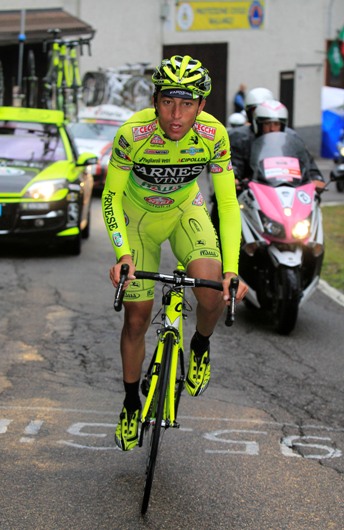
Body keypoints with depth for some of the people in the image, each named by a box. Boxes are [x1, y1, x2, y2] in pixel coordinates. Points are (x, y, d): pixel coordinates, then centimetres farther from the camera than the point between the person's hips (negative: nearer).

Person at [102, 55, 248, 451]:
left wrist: (232, 269, -29)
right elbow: (111, 197, -20)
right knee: (136, 319, 2)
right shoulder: (132, 134, -31)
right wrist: (122, 254, -34)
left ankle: (201, 345, 7)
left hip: (186, 210, 1)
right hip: (139, 216, 0)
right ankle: (131, 403, 25)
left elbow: (228, 204, -20)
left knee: (214, 291, -27)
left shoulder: (213, 135, -27)